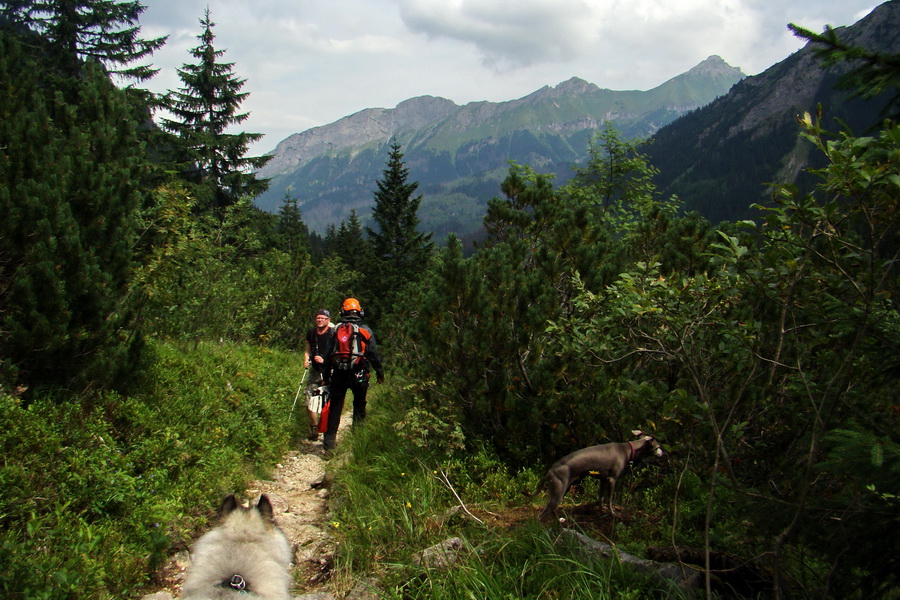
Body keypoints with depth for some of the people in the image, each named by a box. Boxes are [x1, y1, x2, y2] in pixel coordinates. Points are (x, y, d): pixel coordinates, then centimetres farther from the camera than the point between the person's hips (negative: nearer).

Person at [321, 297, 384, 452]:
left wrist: (326, 375, 12)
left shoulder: (336, 330, 4)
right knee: (359, 406, 14)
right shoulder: (365, 330, 0)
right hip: (359, 375, -1)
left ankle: (330, 440, 5)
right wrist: (380, 373, 10)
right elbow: (374, 354, 0)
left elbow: (328, 354, 5)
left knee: (335, 407, 7)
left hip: (338, 375, 1)